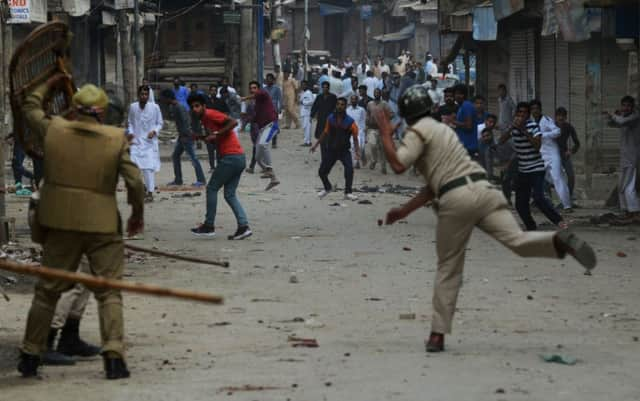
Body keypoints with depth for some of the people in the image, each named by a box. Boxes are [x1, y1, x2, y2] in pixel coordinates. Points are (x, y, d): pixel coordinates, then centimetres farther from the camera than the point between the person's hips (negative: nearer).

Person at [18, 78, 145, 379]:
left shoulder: (53, 130, -1)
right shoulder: (116, 139, -6)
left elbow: (30, 108, 19)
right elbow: (135, 181, -6)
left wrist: (49, 84, 35)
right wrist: (137, 214, 10)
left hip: (60, 223, 2)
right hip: (102, 224, -2)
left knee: (47, 290, 13)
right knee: (109, 291, 4)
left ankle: (30, 355, 18)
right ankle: (113, 353, -8)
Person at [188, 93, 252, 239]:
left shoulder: (210, 114, -9)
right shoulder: (205, 119, 20)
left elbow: (233, 122, -19)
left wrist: (216, 134, -20)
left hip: (230, 157, -10)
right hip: (239, 158, 10)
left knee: (211, 189, 1)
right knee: (230, 194, 9)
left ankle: (209, 226, 5)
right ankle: (243, 226, -2)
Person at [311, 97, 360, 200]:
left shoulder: (350, 121, -11)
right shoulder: (330, 118, -2)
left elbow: (355, 138, -9)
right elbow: (325, 133, 11)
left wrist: (357, 152, -21)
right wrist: (316, 145, 13)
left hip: (344, 150, -3)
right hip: (331, 149, 3)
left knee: (349, 169, -26)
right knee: (322, 171, 5)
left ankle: (348, 193, -13)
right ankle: (327, 188, 35)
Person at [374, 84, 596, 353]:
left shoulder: (418, 131, 7)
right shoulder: (443, 129, 32)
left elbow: (398, 165, -9)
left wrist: (385, 135, 4)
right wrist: (404, 210, 34)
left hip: (455, 200, -6)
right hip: (483, 189, 6)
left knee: (448, 269, 5)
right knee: (517, 240, -12)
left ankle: (438, 334, 7)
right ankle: (560, 241, -41)